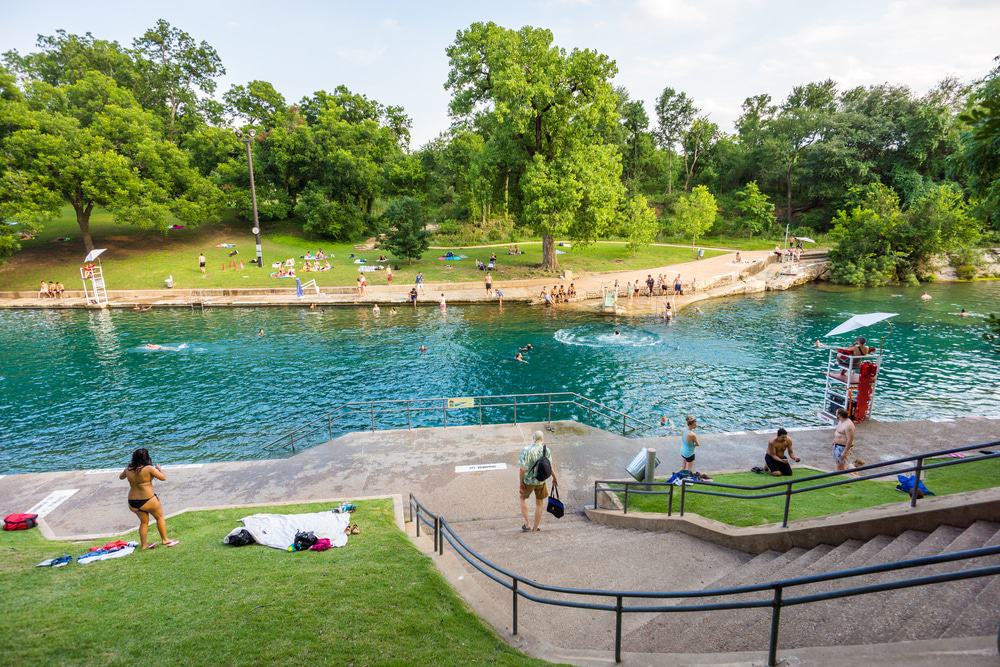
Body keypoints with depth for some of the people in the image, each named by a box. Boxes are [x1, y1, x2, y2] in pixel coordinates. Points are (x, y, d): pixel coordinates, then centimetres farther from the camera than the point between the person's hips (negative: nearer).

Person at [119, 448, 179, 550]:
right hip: (147, 501, -6)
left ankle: (143, 545, 27)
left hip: (132, 502, 6)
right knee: (160, 517, 14)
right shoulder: (149, 469, -18)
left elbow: (121, 477, 21)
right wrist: (159, 469, 5)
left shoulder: (128, 469, -1)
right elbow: (163, 478, -11)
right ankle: (165, 540, 18)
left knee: (144, 522, 22)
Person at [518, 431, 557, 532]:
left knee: (523, 498, 25)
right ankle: (534, 529, 26)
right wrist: (554, 478, 13)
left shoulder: (526, 450, -21)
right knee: (540, 504, 18)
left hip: (528, 481, -2)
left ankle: (526, 523, 21)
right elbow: (550, 466, -2)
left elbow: (522, 469, -20)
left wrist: (521, 482, -8)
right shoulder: (546, 450, -12)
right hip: (541, 481, 2)